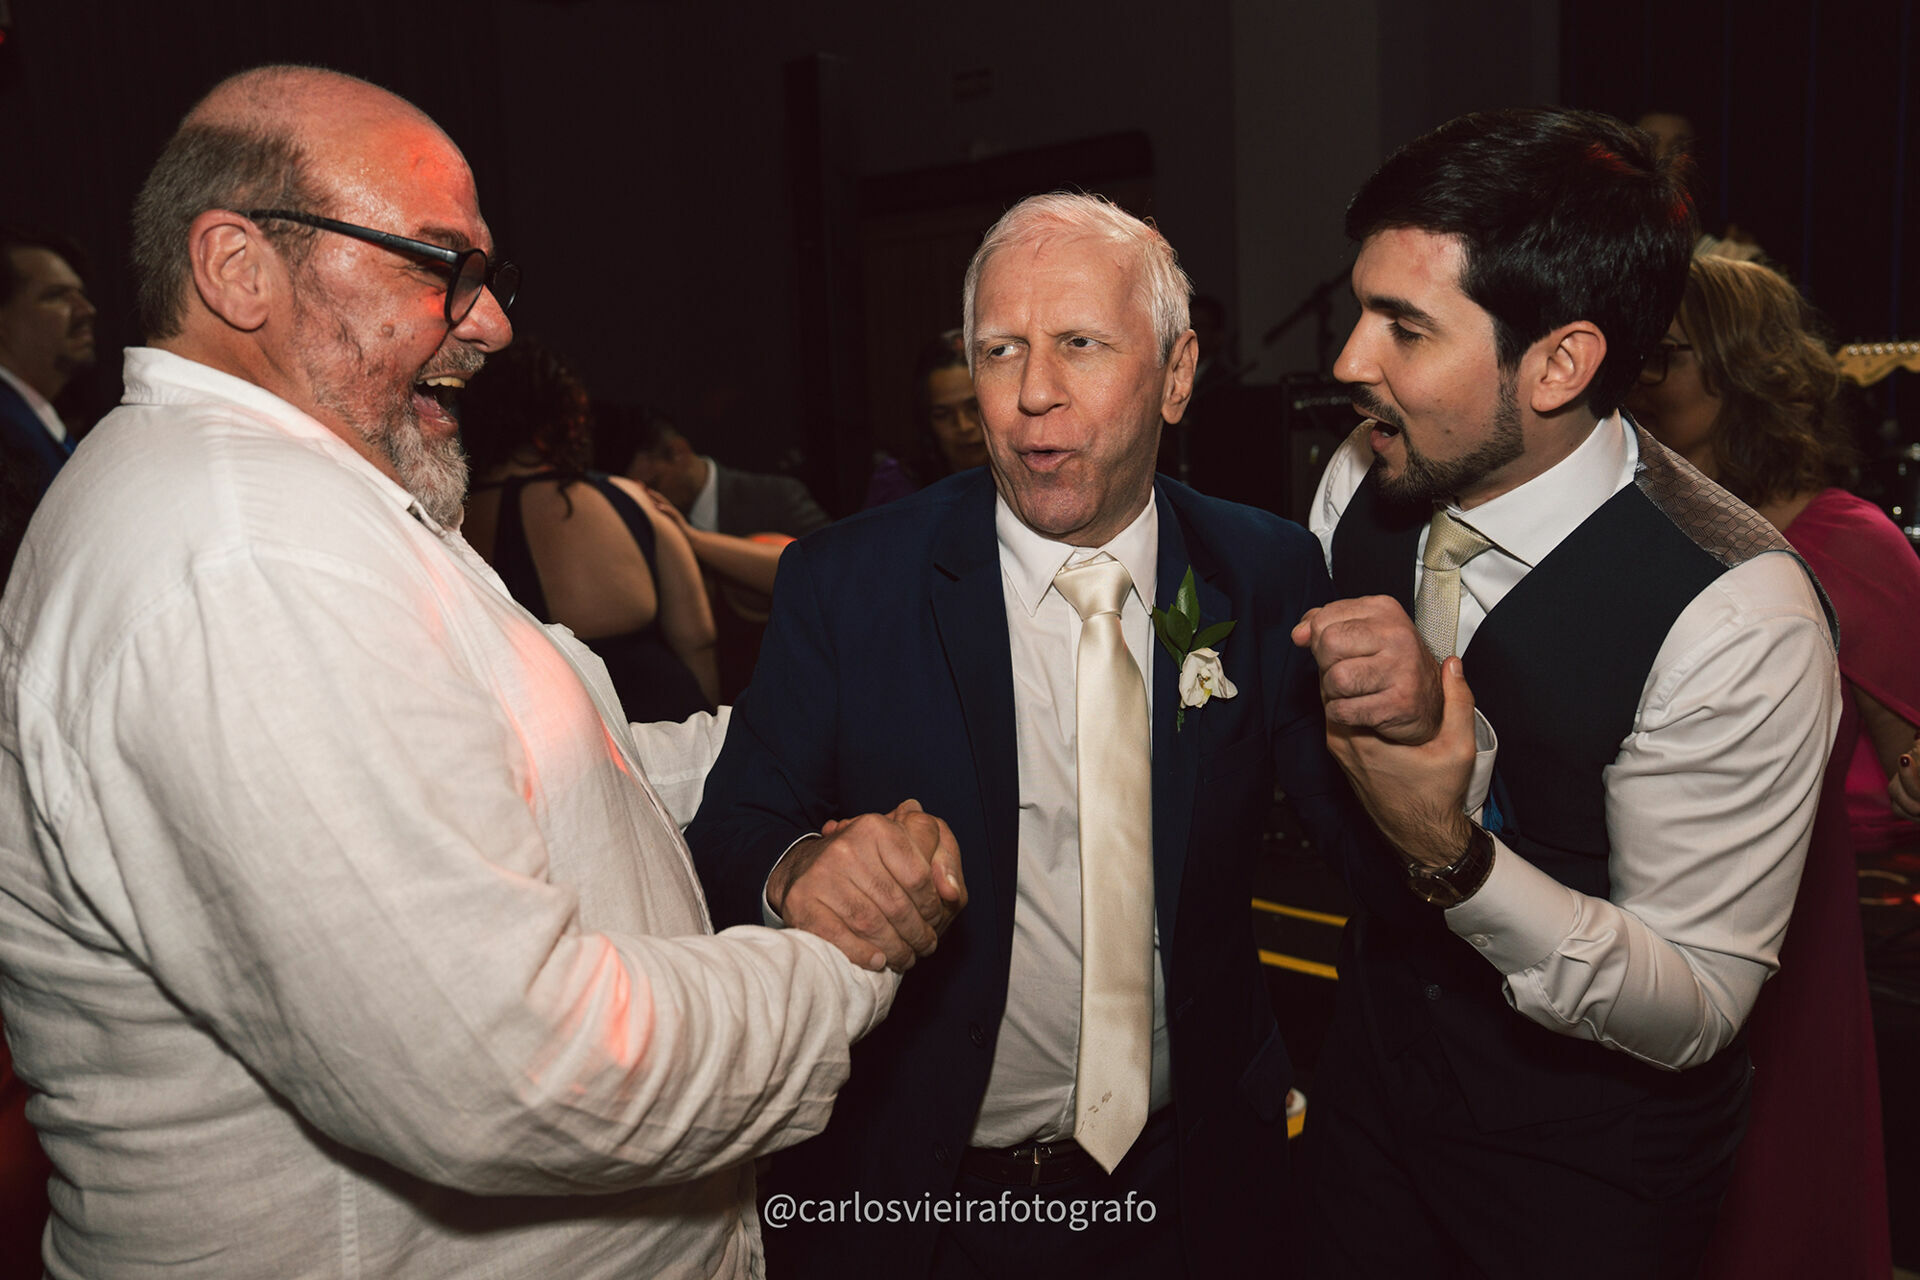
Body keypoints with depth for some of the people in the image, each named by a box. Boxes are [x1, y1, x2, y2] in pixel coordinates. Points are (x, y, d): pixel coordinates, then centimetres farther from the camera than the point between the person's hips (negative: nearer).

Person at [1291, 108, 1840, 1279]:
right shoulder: (1360, 486, -12)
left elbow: (1697, 1009, -22)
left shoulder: (1734, 613, -28)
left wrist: (1452, 854, -37)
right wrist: (1377, 702, -22)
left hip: (1591, 1176, -4)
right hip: (1373, 1074, 5)